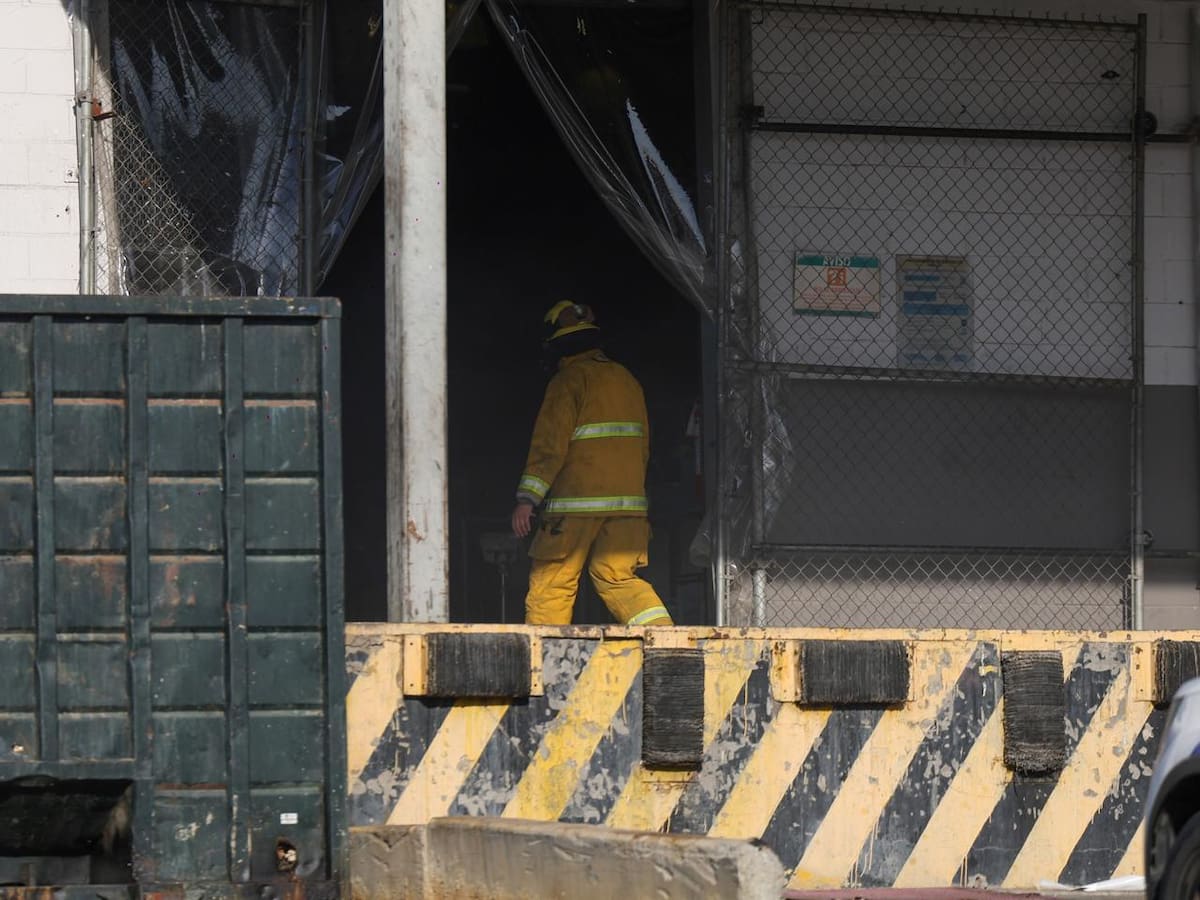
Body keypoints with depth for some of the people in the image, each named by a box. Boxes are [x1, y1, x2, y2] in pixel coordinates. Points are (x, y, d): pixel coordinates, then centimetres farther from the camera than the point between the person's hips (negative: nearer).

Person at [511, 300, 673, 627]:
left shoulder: (569, 381, -6)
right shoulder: (626, 379, 17)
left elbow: (550, 444, -14)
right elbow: (642, 446, 20)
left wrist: (527, 498, -15)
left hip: (577, 502, -7)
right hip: (628, 499, 7)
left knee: (551, 581, 1)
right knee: (618, 578, 8)